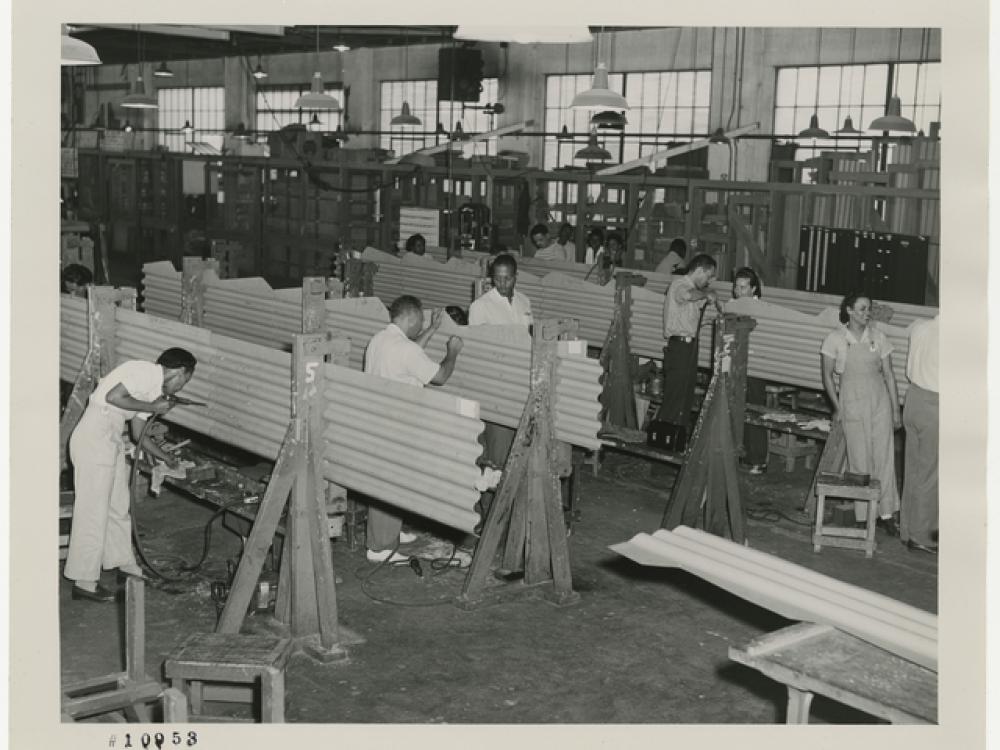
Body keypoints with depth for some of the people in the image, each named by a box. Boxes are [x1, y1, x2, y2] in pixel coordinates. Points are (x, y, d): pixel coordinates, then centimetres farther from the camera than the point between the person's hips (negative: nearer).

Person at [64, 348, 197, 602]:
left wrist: (167, 458, 30)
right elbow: (113, 397, -23)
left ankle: (125, 563, 35)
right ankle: (84, 583, 5)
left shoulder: (154, 387, 16)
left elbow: (139, 435, 22)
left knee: (118, 505, 20)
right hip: (94, 440, -10)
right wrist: (152, 407, -13)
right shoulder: (147, 372, -11)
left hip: (111, 440, 10)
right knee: (93, 511, -3)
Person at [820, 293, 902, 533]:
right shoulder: (835, 339, -2)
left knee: (884, 457, 0)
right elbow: (827, 375, 3)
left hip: (880, 401, 2)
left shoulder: (878, 338, 4)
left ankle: (886, 514, 7)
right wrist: (837, 407, -2)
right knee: (859, 461, 0)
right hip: (852, 403, -2)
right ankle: (863, 516, 8)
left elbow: (889, 375, 7)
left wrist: (896, 410, 5)